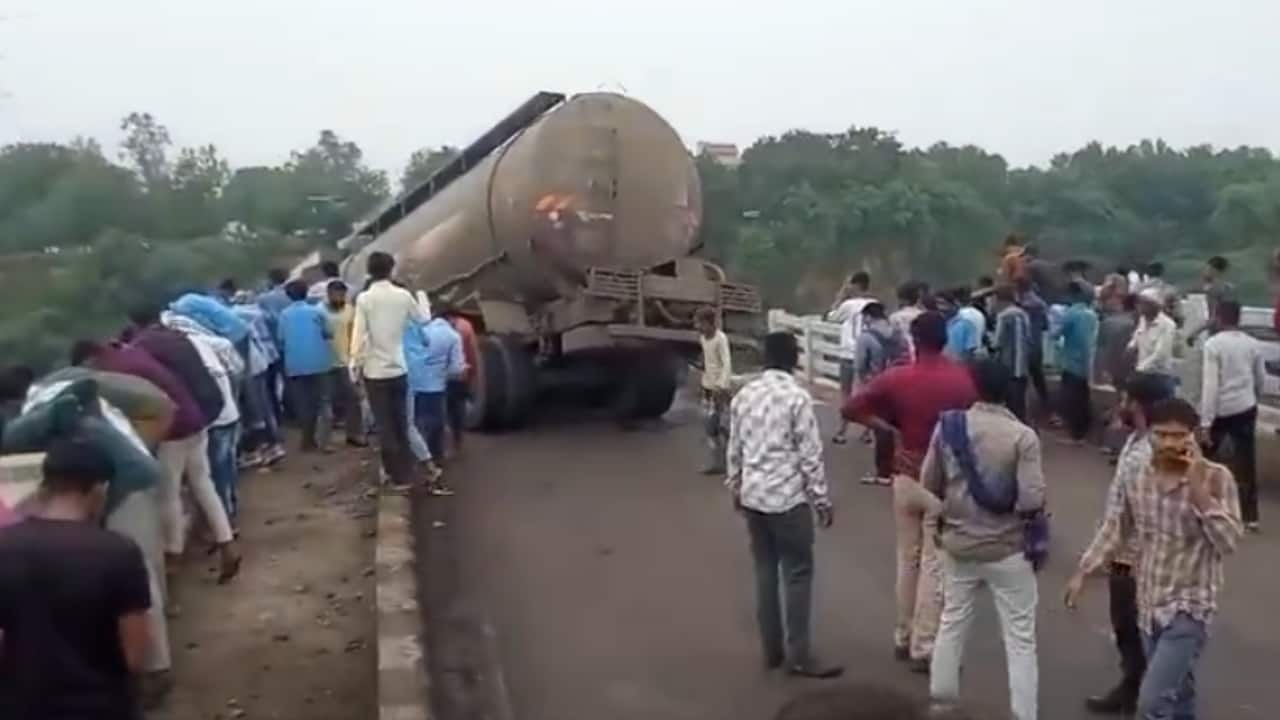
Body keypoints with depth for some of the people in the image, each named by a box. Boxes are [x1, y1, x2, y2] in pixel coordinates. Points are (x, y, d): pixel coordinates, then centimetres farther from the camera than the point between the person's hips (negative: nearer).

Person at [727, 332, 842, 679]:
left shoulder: (743, 395, 5)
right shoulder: (797, 396, -13)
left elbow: (734, 448, 11)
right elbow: (810, 454, -12)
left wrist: (735, 487, 23)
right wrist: (822, 499, -5)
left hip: (752, 495, 6)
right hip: (788, 497, -6)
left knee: (765, 571, 13)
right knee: (798, 574, 2)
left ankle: (772, 648, 21)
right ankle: (798, 655, 6)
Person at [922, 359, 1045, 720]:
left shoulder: (948, 426, -6)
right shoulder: (1022, 436, -16)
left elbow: (928, 485, 0)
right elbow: (1032, 501, -20)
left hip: (958, 543, 4)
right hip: (1007, 549, -4)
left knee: (952, 621, 21)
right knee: (1020, 639, 8)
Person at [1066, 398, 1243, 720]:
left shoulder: (1215, 478, -13)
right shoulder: (1135, 477, -1)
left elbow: (1229, 542, -22)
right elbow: (1113, 529, 8)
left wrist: (1198, 489, -27)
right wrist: (1081, 573, 4)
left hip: (1190, 607, -5)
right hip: (1149, 604, 5)